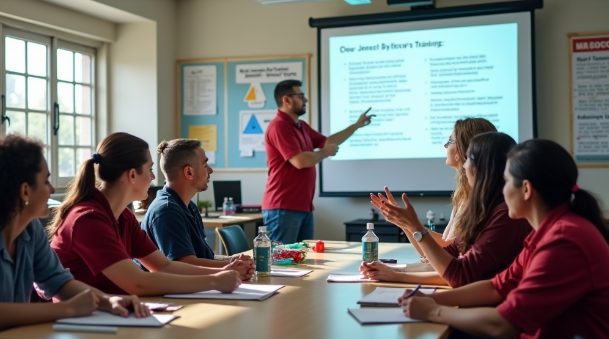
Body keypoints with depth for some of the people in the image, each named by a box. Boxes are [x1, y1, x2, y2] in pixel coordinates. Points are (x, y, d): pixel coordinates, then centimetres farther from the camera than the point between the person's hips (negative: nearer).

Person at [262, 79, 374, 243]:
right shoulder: (279, 126, -15)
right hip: (283, 208, -10)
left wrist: (357, 125, 27)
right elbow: (300, 161, -23)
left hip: (303, 207, 10)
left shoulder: (302, 126, 17)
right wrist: (326, 152, -6)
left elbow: (327, 142, 29)